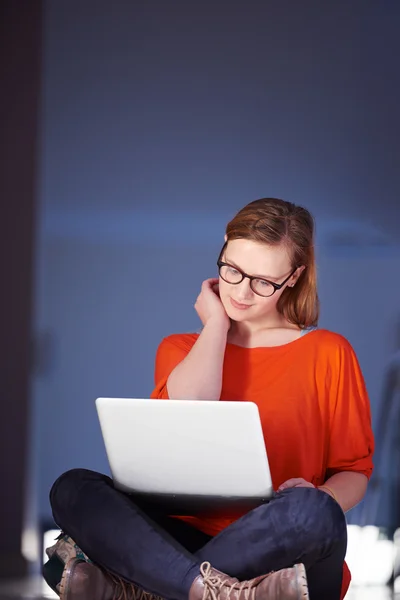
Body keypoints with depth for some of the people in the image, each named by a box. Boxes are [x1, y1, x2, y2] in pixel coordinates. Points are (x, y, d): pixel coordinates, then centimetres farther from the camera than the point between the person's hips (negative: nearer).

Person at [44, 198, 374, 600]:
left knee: (312, 510, -38)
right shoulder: (180, 350, 17)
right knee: (73, 489, -22)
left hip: (282, 551, -2)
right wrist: (217, 321, 7)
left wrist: (317, 499, -15)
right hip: (192, 536, 2)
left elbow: (355, 469, 8)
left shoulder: (327, 354, 11)